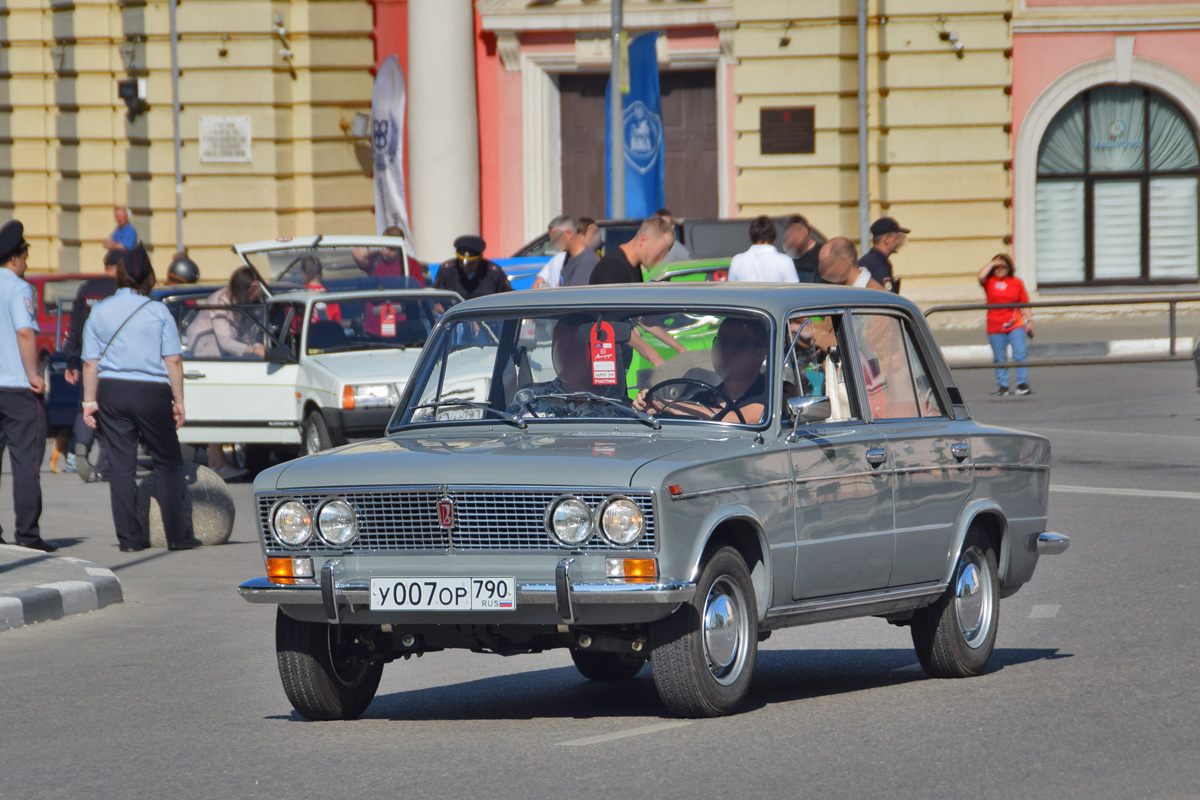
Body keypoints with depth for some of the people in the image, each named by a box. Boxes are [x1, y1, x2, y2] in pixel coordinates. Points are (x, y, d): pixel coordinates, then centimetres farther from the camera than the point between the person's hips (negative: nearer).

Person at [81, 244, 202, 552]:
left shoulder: (99, 312, 4)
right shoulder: (158, 311, -2)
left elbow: (90, 362, 2)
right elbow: (173, 359, -4)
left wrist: (90, 400, 5)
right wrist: (178, 399, 1)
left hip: (111, 391, 2)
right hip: (152, 391, -2)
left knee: (121, 466, 4)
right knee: (168, 464, 6)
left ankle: (130, 537, 2)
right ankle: (178, 535, 3)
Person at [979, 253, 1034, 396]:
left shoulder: (1016, 282, 8)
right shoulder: (990, 281, 6)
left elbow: (1024, 304, 10)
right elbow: (981, 276, -17)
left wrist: (1029, 320, 2)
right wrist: (992, 264, -6)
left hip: (1015, 325, 0)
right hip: (995, 327, 0)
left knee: (1020, 355, -10)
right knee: (999, 359, 5)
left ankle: (1023, 384, -5)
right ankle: (1002, 385, 15)